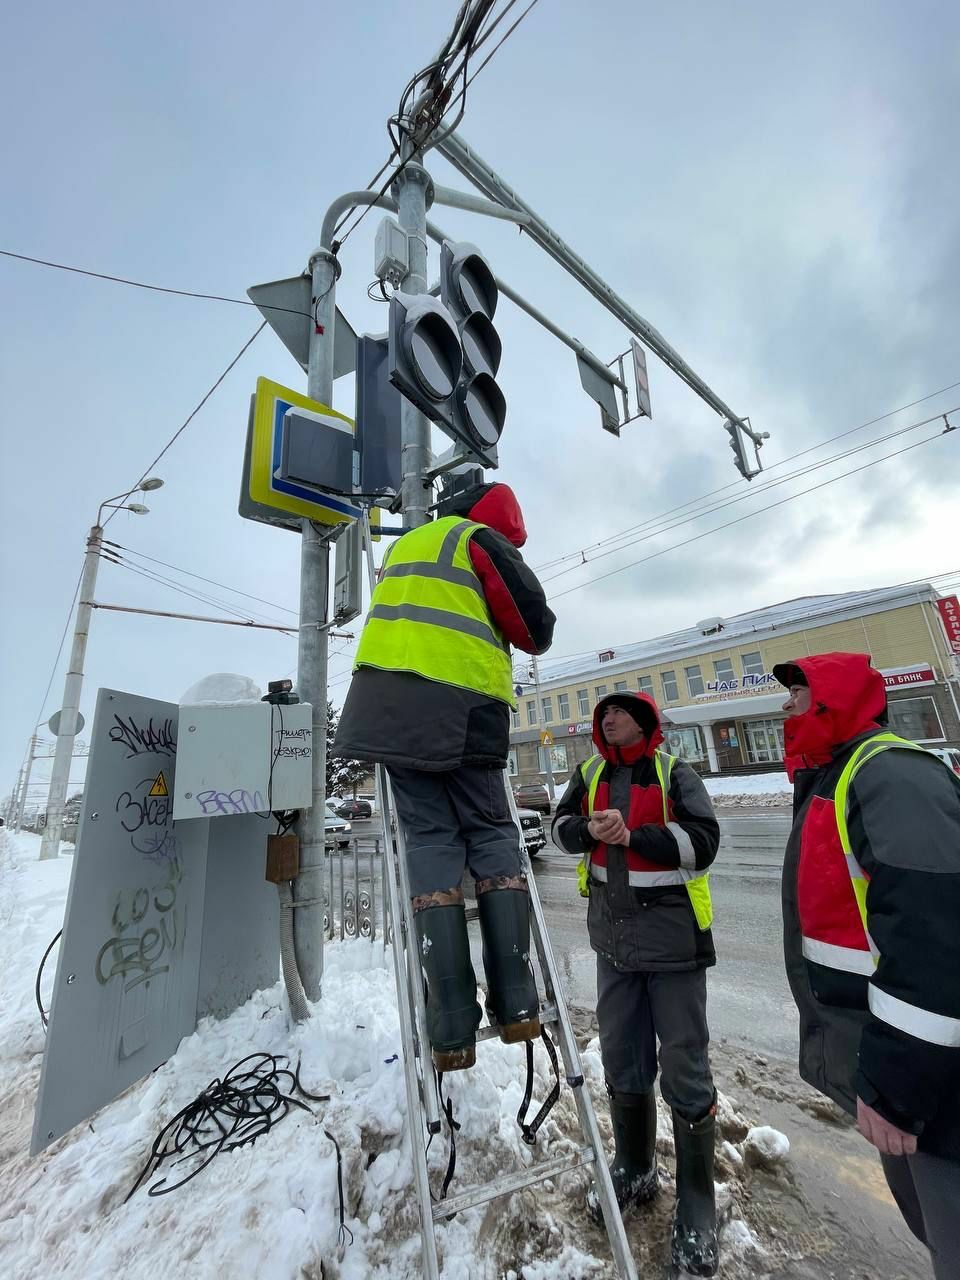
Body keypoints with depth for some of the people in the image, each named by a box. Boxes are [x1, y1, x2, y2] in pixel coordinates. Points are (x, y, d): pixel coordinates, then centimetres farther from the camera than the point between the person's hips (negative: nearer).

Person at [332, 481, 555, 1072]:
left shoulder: (402, 547, 28)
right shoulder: (479, 540, 7)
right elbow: (533, 620, 3)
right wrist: (535, 639, 24)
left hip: (390, 707, 5)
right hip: (463, 706, -5)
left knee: (431, 842, 3)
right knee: (492, 835, 8)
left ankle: (452, 1030, 1)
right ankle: (517, 1003, 4)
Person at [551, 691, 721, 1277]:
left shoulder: (674, 773, -10)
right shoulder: (589, 774, 4)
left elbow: (703, 839, -18)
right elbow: (563, 824, 4)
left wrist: (632, 835, -26)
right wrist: (591, 831, -17)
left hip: (673, 940, -4)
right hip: (614, 941, 4)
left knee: (685, 1072, 6)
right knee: (622, 1063, 19)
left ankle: (697, 1213, 29)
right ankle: (635, 1171, 43)